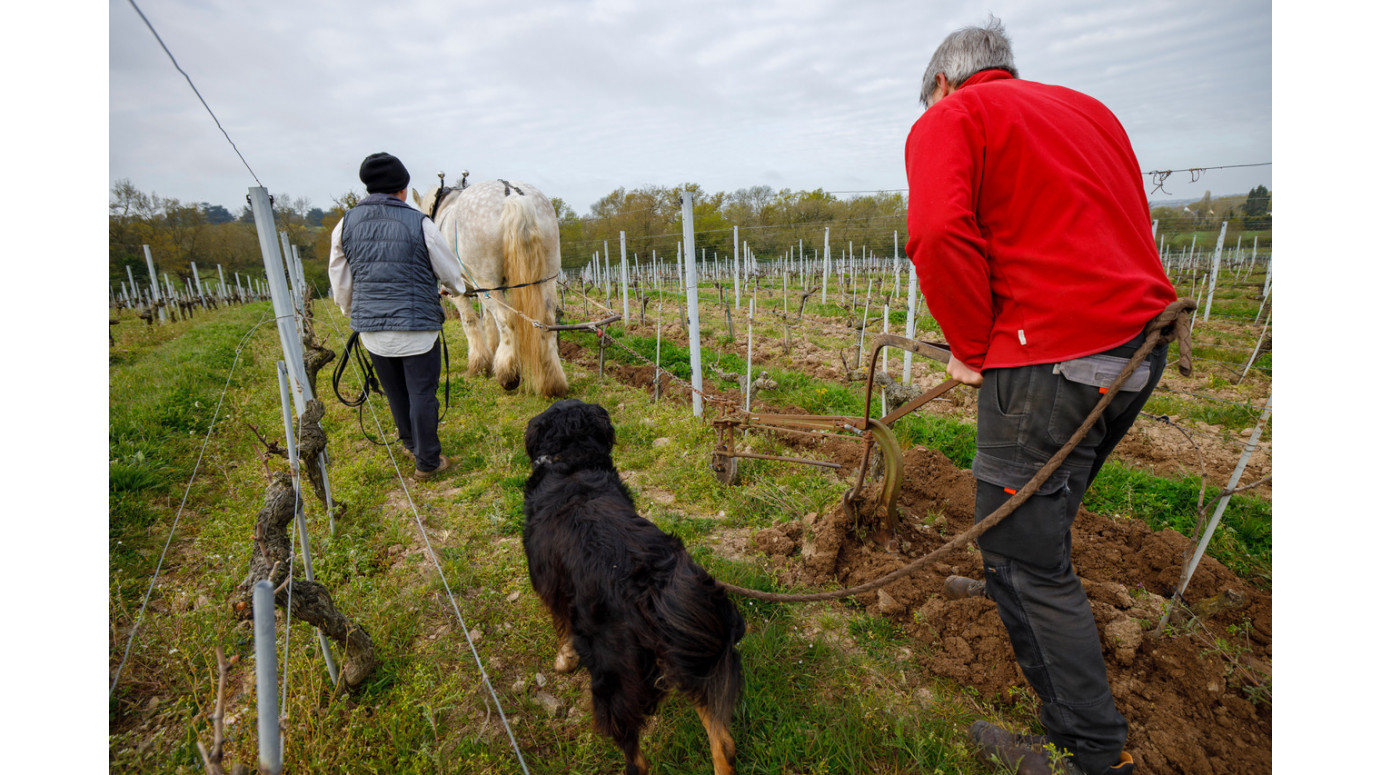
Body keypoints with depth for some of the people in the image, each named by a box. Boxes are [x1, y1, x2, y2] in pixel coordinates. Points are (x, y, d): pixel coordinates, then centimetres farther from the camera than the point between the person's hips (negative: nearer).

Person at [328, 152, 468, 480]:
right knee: (422, 394, 6)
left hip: (370, 327, 5)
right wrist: (457, 287, 24)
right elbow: (450, 272, 1)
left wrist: (354, 315, 29)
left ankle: (412, 444, 39)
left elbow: (341, 284, 11)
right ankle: (427, 462, 15)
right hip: (417, 325, -4)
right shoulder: (419, 223, -9)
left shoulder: (346, 224, 3)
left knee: (396, 394, 20)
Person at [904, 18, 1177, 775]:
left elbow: (940, 236, -21)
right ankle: (1012, 589, 52)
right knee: (1043, 503, 28)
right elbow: (1130, 225, 19)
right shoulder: (1087, 108, 22)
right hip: (1142, 344, 9)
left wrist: (973, 350, -9)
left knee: (1024, 556, 2)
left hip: (1052, 359, -9)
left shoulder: (948, 120, -1)